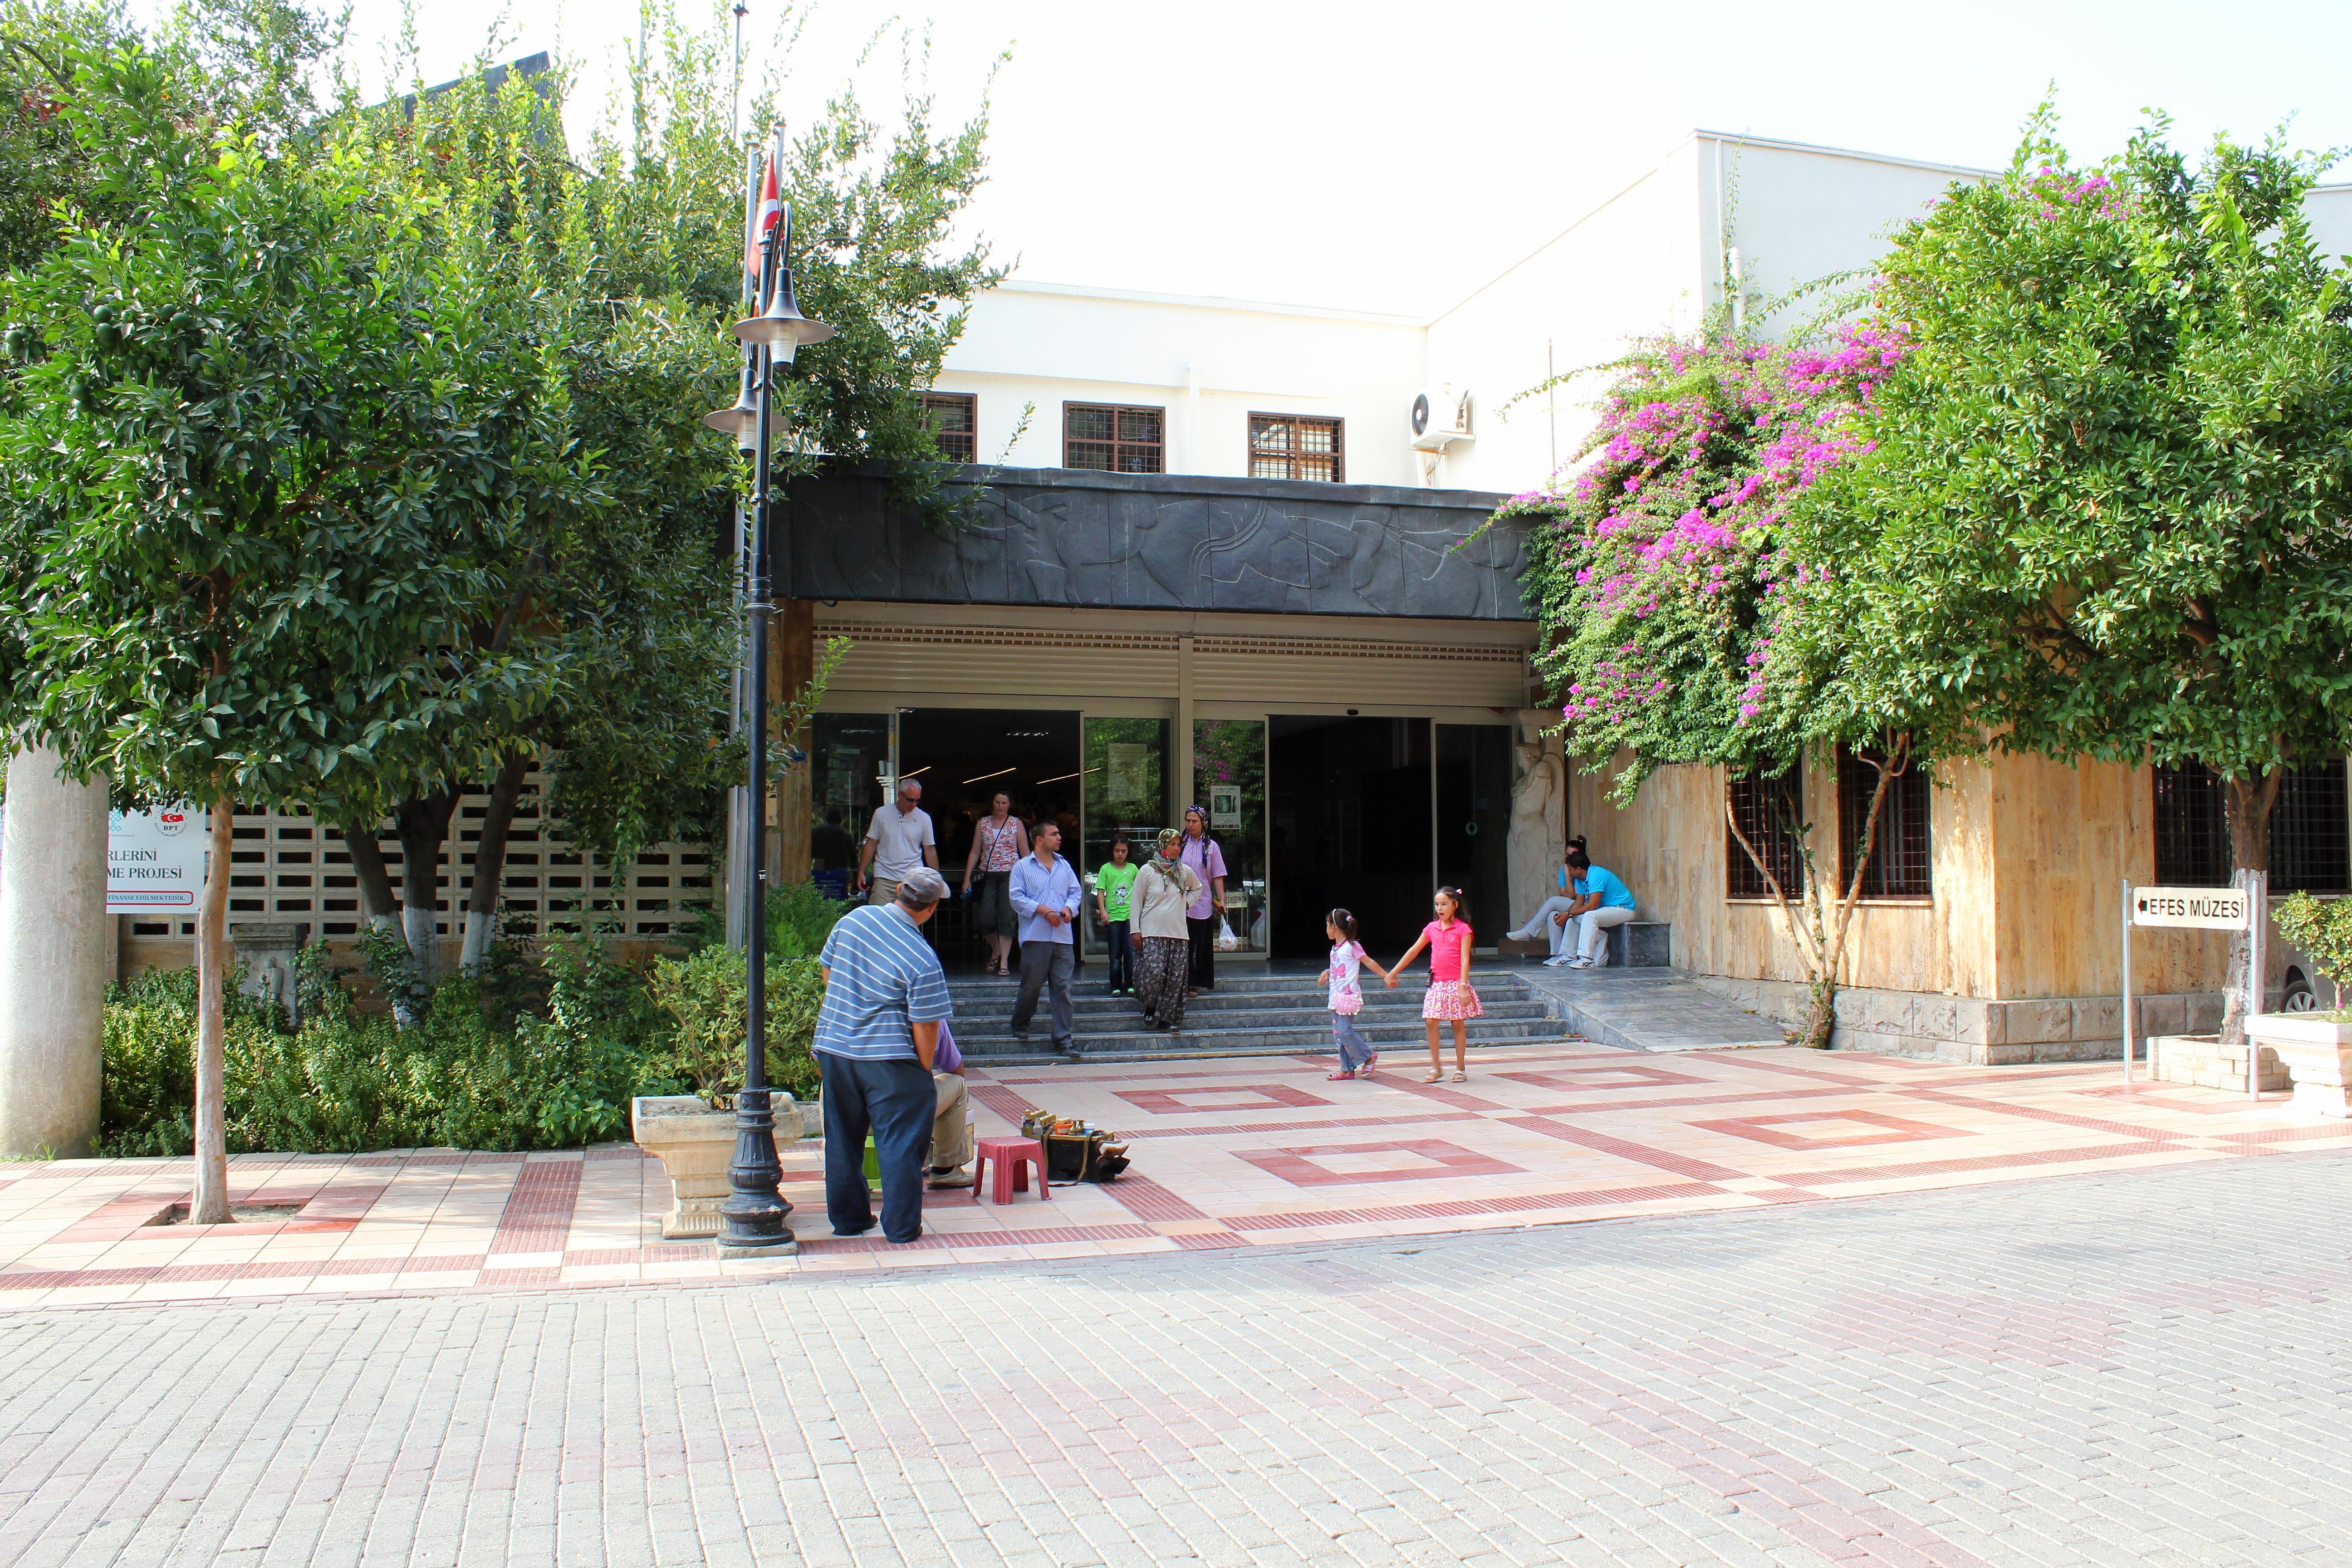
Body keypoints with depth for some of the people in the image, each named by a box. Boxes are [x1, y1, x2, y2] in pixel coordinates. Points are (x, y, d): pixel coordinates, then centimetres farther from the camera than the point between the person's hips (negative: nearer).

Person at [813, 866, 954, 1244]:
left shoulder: (854, 919, 0)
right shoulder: (923, 960, -17)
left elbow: (827, 971, 12)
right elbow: (924, 1028, -14)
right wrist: (925, 1070, 2)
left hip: (834, 1048, 6)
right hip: (888, 1059, -6)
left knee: (843, 1138, 16)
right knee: (900, 1142, 5)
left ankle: (847, 1219, 26)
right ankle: (902, 1226, 9)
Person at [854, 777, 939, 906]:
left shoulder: (924, 818, 4)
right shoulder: (881, 814, 3)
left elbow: (930, 850, 8)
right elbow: (871, 845, 8)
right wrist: (861, 872, 4)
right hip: (885, 879, 0)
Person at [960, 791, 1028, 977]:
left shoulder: (1016, 823, 6)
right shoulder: (982, 824, 11)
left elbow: (1025, 853, 5)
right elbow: (975, 852, 10)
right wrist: (967, 879, 4)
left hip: (1010, 875, -2)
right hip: (988, 876, 2)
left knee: (1007, 918, -8)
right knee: (985, 919, -3)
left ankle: (1004, 962, -4)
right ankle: (996, 951, 24)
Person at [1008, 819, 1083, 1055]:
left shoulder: (1064, 866, 16)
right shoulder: (1023, 867, 3)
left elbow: (1075, 891, 17)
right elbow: (1017, 897, -4)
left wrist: (1069, 908, -4)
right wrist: (1042, 909, -13)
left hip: (1064, 937, 4)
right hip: (1035, 936, -3)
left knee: (1063, 987, 0)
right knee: (1031, 985, 2)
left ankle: (1063, 1040, 3)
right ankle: (1020, 1026, 26)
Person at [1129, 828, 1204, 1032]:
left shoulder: (1185, 871, 10)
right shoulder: (1148, 871, -1)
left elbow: (1197, 888, 32)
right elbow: (1136, 901, 2)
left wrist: (1188, 902, 13)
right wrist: (1135, 930, -4)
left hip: (1179, 934, 4)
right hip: (1152, 933, -4)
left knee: (1176, 978, 1)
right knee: (1154, 973, -17)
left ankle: (1168, 1018, 10)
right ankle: (1150, 1008, 9)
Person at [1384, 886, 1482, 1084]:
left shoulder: (1463, 929, -4)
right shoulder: (1432, 928, 9)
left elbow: (1465, 959, -10)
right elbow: (1414, 951, 16)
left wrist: (1463, 987, -18)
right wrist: (1393, 973, 18)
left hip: (1455, 983, -4)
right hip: (1436, 984, 4)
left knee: (1458, 1023, 3)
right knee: (1430, 1021, -5)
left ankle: (1460, 1068, 13)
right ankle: (1436, 1067, 5)